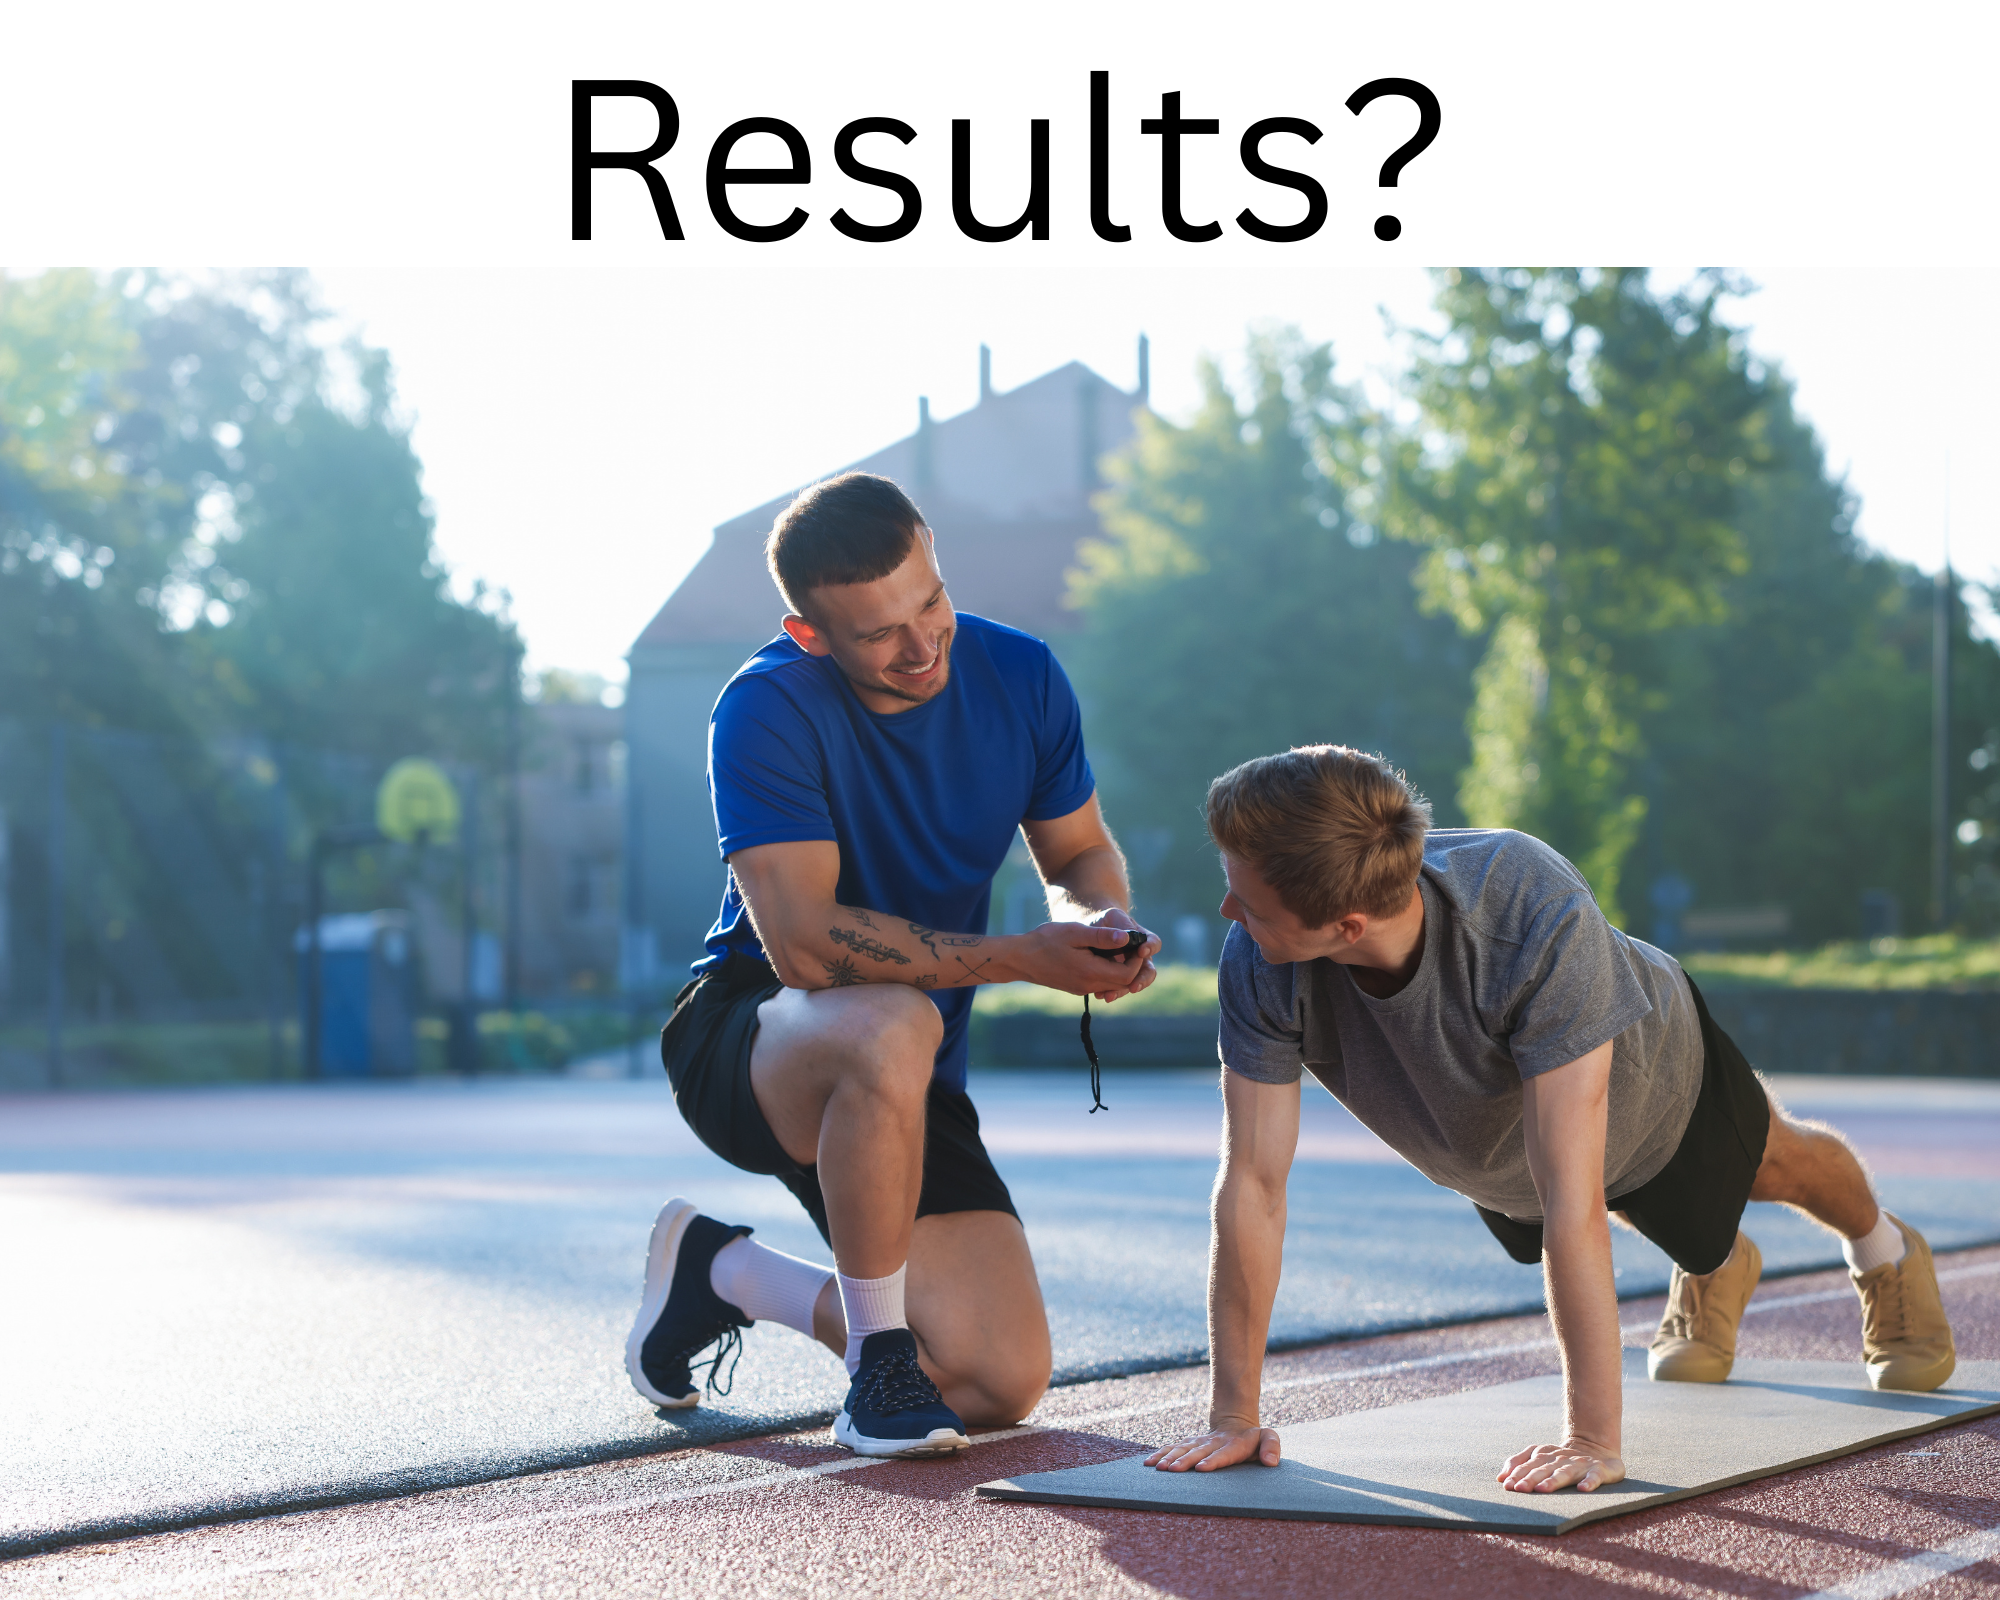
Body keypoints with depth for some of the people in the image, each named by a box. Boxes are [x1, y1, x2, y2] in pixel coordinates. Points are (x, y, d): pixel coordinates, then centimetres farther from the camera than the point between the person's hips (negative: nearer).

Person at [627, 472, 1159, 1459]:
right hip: (745, 1034, -6)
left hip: (904, 1082, 6)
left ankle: (719, 1269, 19)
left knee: (1001, 1386, -5)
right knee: (894, 1027, -43)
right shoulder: (767, 712, -22)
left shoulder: (1018, 676, -5)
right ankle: (880, 1363, -21)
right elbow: (806, 943, -29)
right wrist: (1025, 957, -30)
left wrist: (1102, 920, -16)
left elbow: (1079, 852, 8)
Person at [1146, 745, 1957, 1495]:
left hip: (1650, 1077, -3)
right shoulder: (1259, 965, -41)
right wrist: (1233, 1414, -30)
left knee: (1772, 1164, 29)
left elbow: (1572, 1199, -51)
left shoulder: (1537, 917, -52)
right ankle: (1712, 1274, 67)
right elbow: (1252, 1183, -33)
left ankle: (1885, 1254, 62)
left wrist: (1593, 1440, -49)